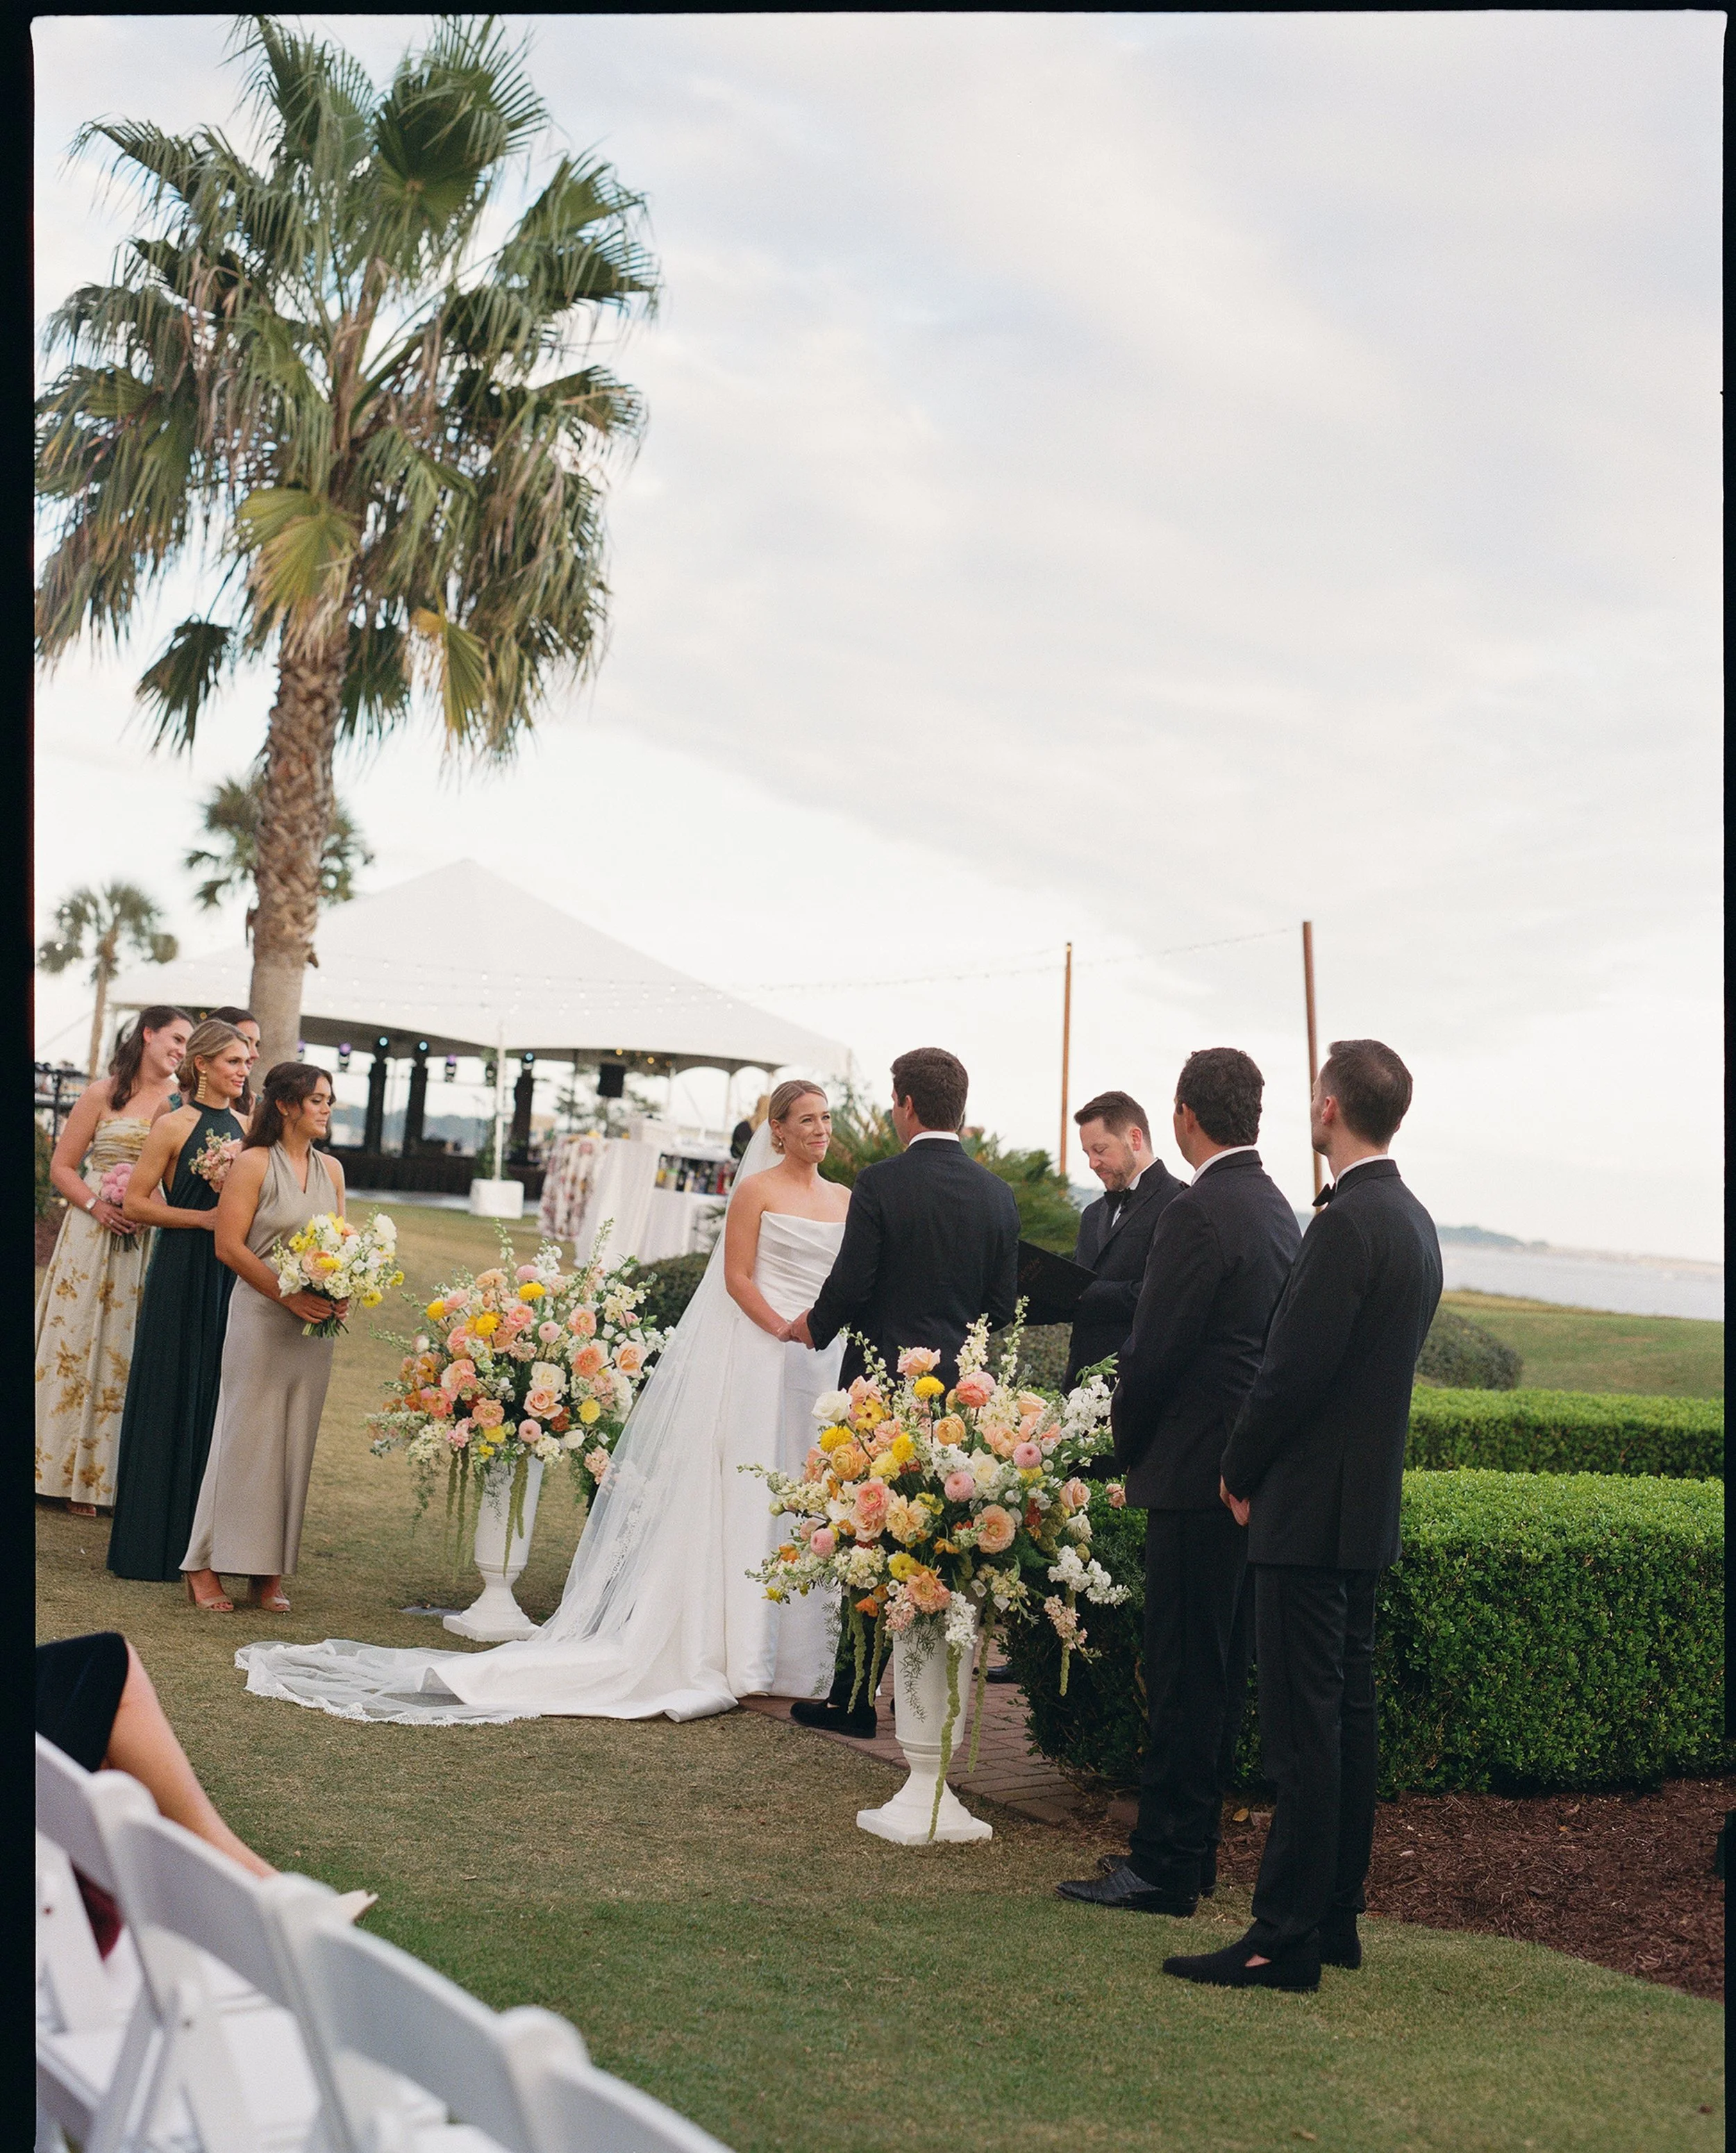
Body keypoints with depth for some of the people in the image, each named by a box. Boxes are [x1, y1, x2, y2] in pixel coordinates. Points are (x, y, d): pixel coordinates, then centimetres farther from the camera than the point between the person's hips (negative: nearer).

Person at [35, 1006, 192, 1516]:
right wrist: (96, 1205, -13)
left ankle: (98, 1473, 10)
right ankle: (58, 1468, 10)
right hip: (94, 1236, -1)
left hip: (153, 1240, 2)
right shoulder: (103, 1094, 2)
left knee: (129, 1348, 2)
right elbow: (62, 1167, 4)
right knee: (76, 1340, 2)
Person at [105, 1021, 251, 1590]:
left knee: (217, 1396, 7)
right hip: (181, 1271, -5)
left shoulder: (244, 1127, 10)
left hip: (232, 1275, 5)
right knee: (171, 1396, 0)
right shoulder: (173, 1126, -6)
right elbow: (136, 1202, -7)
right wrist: (203, 1217, -13)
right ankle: (154, 1541, 8)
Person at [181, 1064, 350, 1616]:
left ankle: (269, 1572, 11)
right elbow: (229, 1245, -10)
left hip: (316, 1322, 5)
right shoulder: (254, 1164, -5)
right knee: (246, 1435, -3)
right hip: (261, 1315, -5)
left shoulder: (331, 1170, 12)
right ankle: (206, 1564, 6)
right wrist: (289, 1296, -17)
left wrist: (341, 1294, -4)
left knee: (295, 1442, 5)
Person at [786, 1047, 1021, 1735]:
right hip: (963, 1392, 5)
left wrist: (814, 1327, 7)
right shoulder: (998, 1195, 3)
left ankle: (854, 1697, 7)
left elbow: (850, 1284, -13)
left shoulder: (881, 1183, -12)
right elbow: (1003, 1306, 7)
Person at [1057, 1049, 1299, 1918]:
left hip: (1195, 1474, -9)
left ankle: (1164, 1867, 2)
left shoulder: (1198, 1212, -16)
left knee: (1182, 1674, -4)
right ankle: (1192, 1850, 23)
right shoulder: (1277, 1209, 12)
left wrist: (1127, 1445, 1)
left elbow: (1156, 1351, -16)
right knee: (1218, 1670, 14)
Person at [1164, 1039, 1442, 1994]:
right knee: (1347, 1714, 14)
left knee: (1302, 1726, -5)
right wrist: (1257, 1464, 16)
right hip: (1369, 1503, 10)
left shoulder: (1346, 1223, -19)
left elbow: (1294, 1370, -20)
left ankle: (1286, 1937, 0)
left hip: (1311, 1511, -10)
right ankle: (1336, 1916, 23)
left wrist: (1240, 1470, -5)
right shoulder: (1413, 1220, 12)